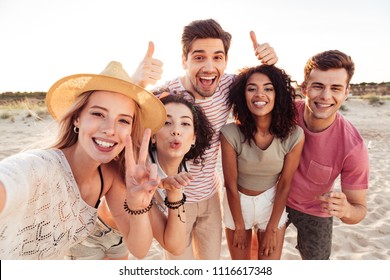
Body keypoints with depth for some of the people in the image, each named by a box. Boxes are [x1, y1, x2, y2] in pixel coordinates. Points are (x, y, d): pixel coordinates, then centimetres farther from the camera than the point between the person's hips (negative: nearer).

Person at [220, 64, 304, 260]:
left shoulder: (294, 136, -21)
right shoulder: (230, 134, -25)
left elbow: (284, 184, -10)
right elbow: (231, 185, -14)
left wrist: (271, 229, -5)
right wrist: (239, 227, -4)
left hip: (272, 202, 1)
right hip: (237, 202, 0)